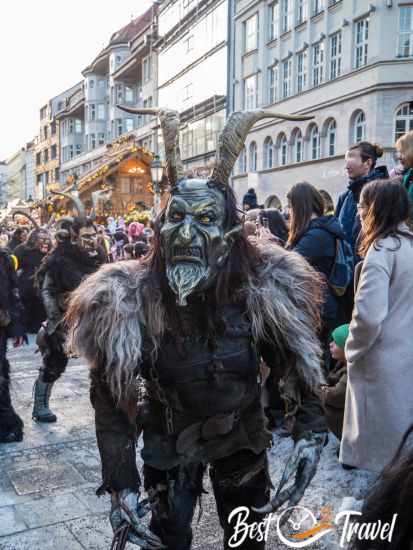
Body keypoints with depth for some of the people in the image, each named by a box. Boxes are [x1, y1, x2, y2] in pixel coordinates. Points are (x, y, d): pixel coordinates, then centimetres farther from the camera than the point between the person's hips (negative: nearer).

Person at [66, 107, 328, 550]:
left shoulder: (262, 291, -23)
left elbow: (297, 367, -10)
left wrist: (310, 438, -21)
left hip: (243, 437, 1)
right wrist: (120, 482, -20)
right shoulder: (128, 301, -24)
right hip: (168, 443, 0)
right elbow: (110, 398, -16)